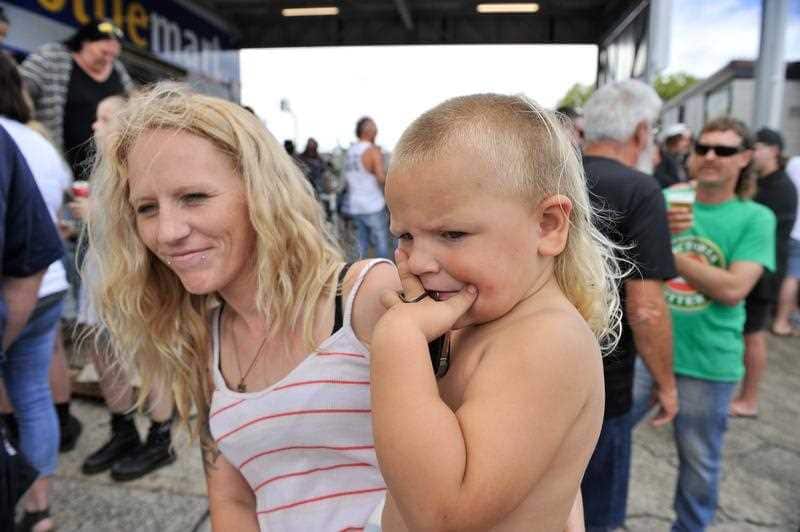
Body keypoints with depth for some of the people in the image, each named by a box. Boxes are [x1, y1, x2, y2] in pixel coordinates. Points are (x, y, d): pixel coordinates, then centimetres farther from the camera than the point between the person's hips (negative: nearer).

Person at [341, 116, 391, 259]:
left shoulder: (350, 151, 9)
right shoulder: (373, 151, -12)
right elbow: (381, 178, -20)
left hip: (355, 205, 6)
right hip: (373, 205, -6)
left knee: (361, 242, 11)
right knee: (381, 242, 2)